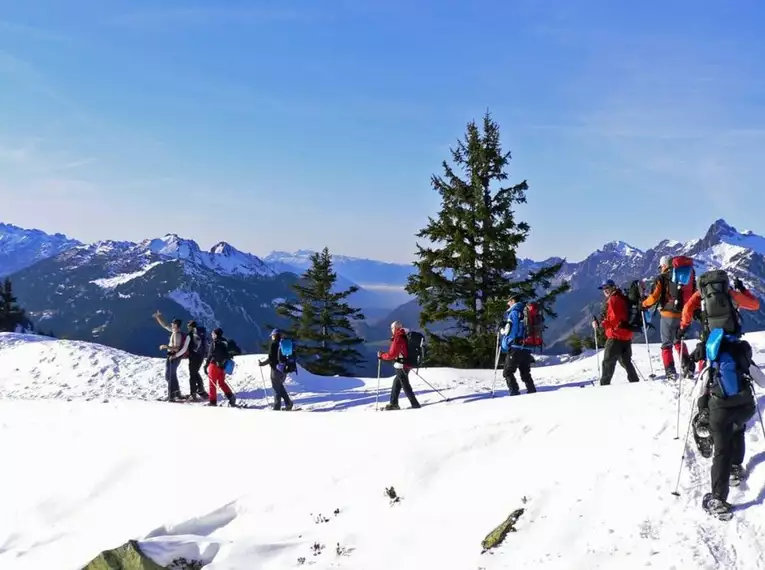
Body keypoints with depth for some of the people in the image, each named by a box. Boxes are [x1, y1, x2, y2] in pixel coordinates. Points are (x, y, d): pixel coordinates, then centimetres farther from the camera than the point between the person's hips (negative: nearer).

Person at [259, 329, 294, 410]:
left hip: (276, 369, -6)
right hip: (285, 369, 6)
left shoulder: (273, 344, -14)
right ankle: (288, 403, 15)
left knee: (276, 387, 3)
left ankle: (277, 407, 6)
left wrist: (262, 363, -7)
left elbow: (270, 359, -18)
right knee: (280, 385, 22)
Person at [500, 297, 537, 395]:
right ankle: (532, 392, 10)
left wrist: (505, 345, 0)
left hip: (516, 348, -7)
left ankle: (514, 392, -14)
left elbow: (509, 331, -11)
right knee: (525, 373, 17)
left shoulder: (513, 313, -3)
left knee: (507, 372, -2)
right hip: (527, 349, 7)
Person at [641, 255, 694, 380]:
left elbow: (654, 296, -13)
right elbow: (692, 294, 12)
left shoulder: (661, 278, -7)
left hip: (668, 315, -5)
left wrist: (644, 304, 4)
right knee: (679, 342, 23)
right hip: (683, 315, 5)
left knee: (667, 344, 5)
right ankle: (688, 368, 13)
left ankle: (671, 372, -2)